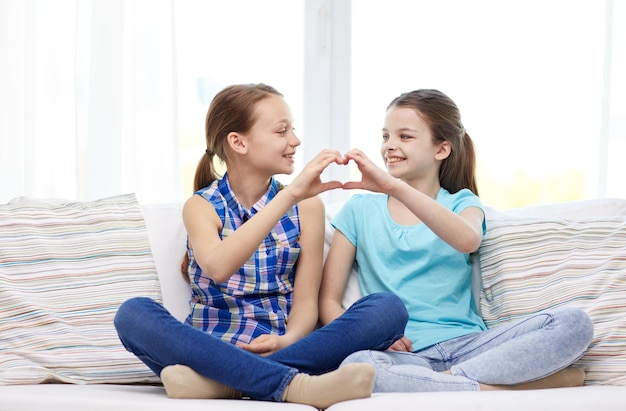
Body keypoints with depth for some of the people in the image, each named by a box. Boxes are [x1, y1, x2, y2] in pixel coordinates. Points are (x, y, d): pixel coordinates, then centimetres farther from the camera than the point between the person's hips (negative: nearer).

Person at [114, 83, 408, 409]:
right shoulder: (202, 206, 1)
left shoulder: (307, 206, 8)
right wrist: (290, 195, -27)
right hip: (211, 349, -2)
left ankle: (220, 384, -34)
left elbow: (306, 301, 2)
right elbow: (218, 268, -22)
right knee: (133, 313, -30)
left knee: (388, 308, -21)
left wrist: (289, 340, -21)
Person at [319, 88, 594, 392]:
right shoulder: (360, 210, 14)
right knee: (357, 365, -38)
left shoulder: (462, 203, 13)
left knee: (573, 323, -21)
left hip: (465, 345, 0)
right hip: (403, 355, 0)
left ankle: (448, 380, -25)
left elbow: (468, 240, -14)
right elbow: (328, 302, 9)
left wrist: (395, 187, -25)